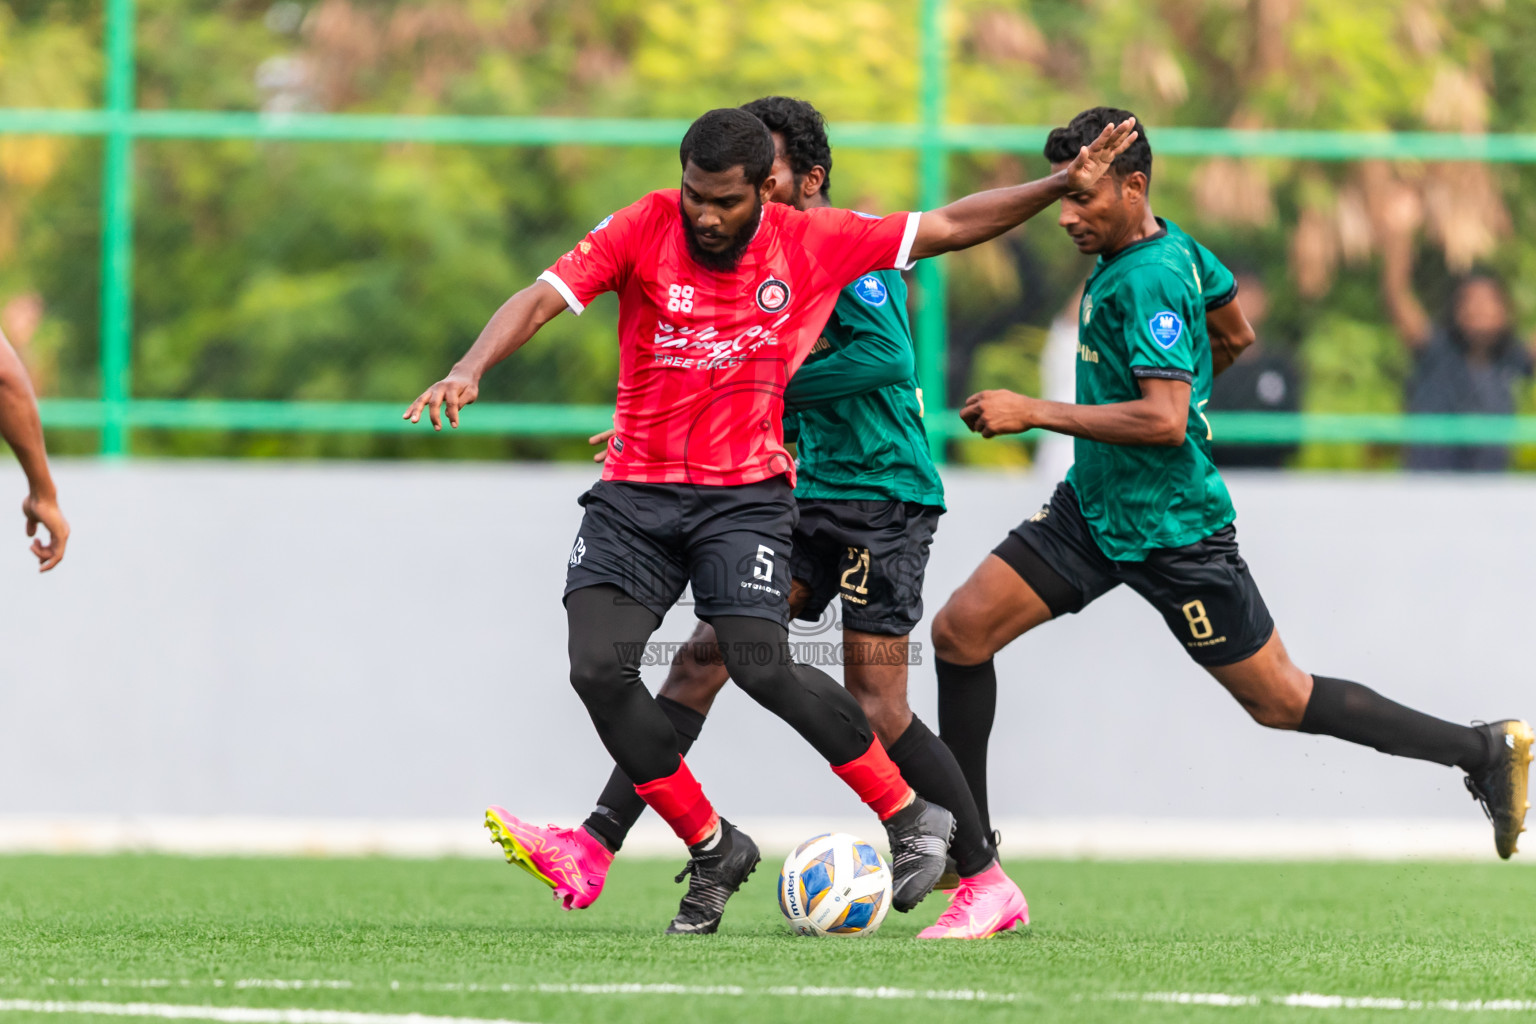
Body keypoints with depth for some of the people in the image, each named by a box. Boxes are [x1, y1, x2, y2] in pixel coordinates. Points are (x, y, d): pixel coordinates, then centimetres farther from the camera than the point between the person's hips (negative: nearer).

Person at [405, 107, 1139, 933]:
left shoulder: (813, 242, -3)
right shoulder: (645, 229, -6)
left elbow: (948, 228, 4)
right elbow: (543, 298, -15)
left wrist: (1060, 186, -2)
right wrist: (471, 368, -32)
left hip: (744, 493, -2)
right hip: (634, 493, 2)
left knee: (761, 666, -21)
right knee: (598, 668, -14)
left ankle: (912, 819, -3)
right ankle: (712, 851, 2)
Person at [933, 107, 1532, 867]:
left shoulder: (1150, 279, -25)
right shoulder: (1174, 244, 3)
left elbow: (1164, 420, -32)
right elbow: (1234, 336, 18)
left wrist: (1036, 413, -30)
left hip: (1171, 533, -9)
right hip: (1093, 509, 9)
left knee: (1279, 701, 2)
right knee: (961, 630, 0)